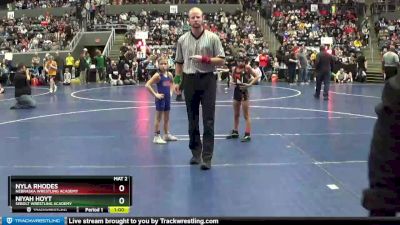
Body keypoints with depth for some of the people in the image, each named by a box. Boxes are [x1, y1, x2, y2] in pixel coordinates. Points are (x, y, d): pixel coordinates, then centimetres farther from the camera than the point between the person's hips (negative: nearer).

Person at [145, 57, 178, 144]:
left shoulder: (169, 74, 3)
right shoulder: (158, 75, -15)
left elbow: (172, 83, 25)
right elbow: (147, 85, -21)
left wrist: (171, 91, 10)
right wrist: (155, 94, -19)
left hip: (167, 98, 6)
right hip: (161, 98, -6)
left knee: (166, 118, 16)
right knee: (158, 118, 1)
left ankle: (167, 135, 27)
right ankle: (157, 136, 6)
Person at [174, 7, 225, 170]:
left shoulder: (212, 38, 0)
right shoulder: (182, 40, 8)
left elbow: (221, 60, -2)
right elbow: (179, 63, 13)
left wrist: (205, 59, -16)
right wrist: (177, 81, 6)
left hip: (207, 80, -3)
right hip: (189, 81, 3)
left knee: (208, 121, -4)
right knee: (192, 120, 10)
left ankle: (206, 158, -1)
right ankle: (196, 153, 23)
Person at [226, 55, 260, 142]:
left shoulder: (247, 68, -10)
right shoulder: (234, 69, 2)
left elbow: (257, 76, -11)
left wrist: (249, 84, -19)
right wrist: (233, 82, -5)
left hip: (244, 92, -6)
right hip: (236, 91, 6)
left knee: (246, 115, -2)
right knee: (236, 114, 17)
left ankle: (247, 135, 1)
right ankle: (235, 132, 31)